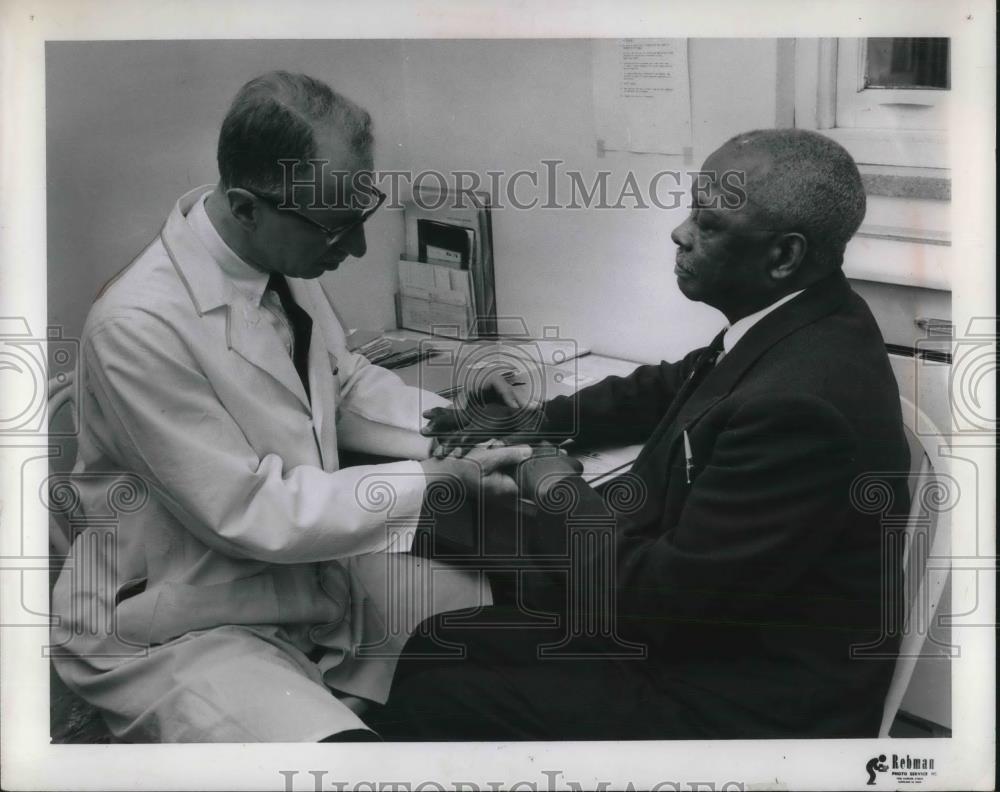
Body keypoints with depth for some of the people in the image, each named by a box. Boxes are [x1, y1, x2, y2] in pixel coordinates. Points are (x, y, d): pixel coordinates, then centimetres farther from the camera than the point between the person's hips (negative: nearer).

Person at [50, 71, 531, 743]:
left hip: (312, 565, 8)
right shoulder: (139, 326, -28)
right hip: (186, 631, -7)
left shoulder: (284, 260, -6)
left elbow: (345, 383, 11)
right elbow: (248, 514, -24)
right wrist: (432, 482, -22)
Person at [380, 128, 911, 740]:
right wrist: (537, 421, 7)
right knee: (438, 649, 8)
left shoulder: (801, 404, -31)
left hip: (739, 707, -8)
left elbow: (655, 597, -25)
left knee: (426, 702, -7)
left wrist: (561, 493, -9)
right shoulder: (795, 321, -2)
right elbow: (669, 389, 18)